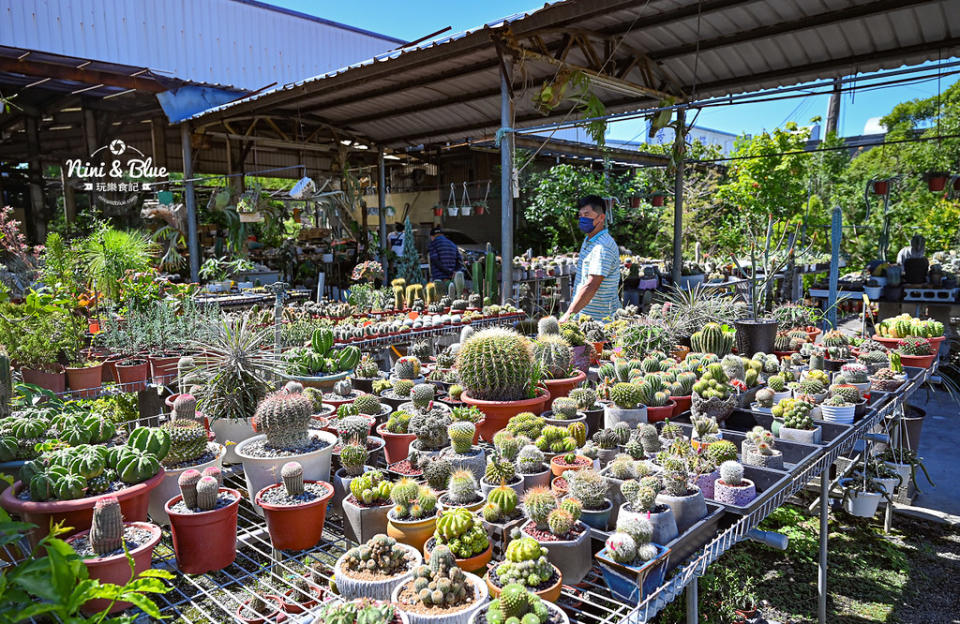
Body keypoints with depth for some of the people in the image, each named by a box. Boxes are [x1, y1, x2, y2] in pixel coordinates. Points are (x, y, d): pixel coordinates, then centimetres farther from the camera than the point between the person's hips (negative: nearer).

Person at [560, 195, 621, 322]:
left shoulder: (603, 247, -18)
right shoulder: (588, 240, 15)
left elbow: (591, 287, -26)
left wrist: (569, 314, -29)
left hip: (598, 318, -8)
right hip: (583, 314, 8)